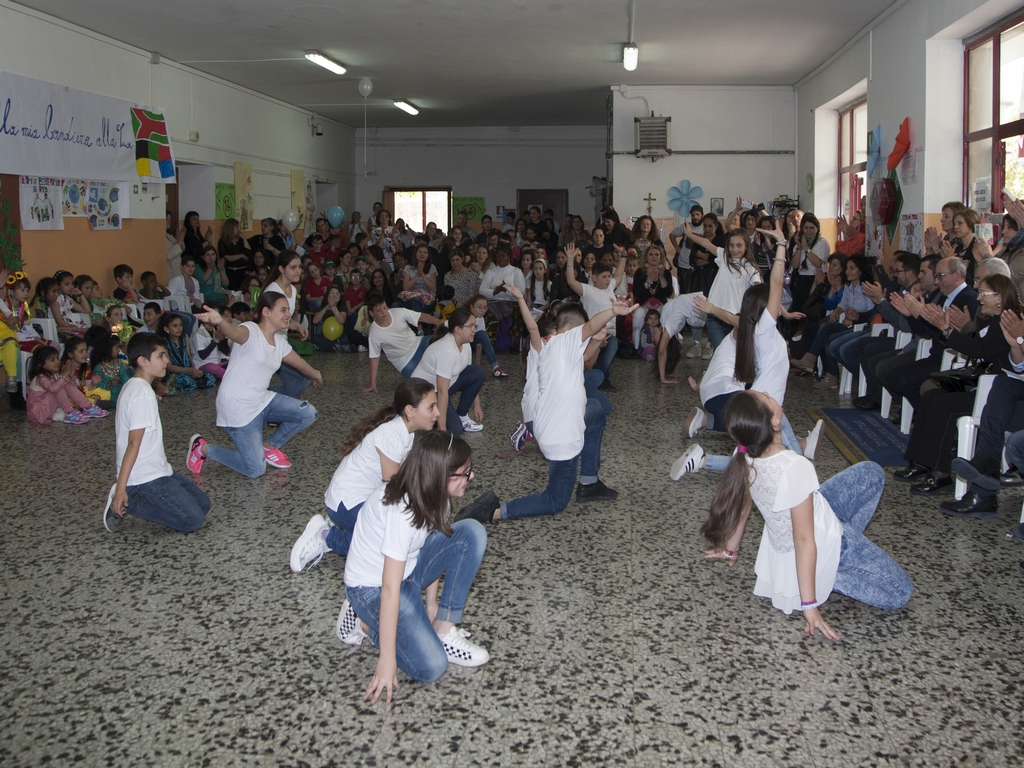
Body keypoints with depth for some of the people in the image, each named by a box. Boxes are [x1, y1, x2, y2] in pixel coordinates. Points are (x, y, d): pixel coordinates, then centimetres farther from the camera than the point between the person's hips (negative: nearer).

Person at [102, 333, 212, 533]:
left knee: (203, 505, 7)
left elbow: (123, 438, 16)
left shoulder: (132, 387, 12)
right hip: (146, 477, -10)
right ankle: (124, 503, -6)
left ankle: (122, 500, 7)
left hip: (157, 470, 10)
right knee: (192, 519, -14)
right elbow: (134, 443, -21)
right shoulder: (143, 394, -17)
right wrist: (121, 488, -22)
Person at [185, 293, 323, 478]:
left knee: (308, 414, -5)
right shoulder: (251, 331, -16)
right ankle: (203, 448, 11)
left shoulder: (280, 342, 8)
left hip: (262, 401, 8)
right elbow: (234, 333, -41)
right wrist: (220, 322, -64)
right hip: (238, 407, -8)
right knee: (255, 470, -10)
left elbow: (300, 364, 27)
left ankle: (269, 446, 15)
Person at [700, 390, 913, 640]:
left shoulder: (744, 458, -18)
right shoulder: (794, 468, -38)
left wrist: (731, 550, 16)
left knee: (871, 472, 21)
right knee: (899, 594, 4)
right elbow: (804, 540, -32)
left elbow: (742, 505, -1)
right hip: (823, 543, -7)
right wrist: (809, 604, -23)